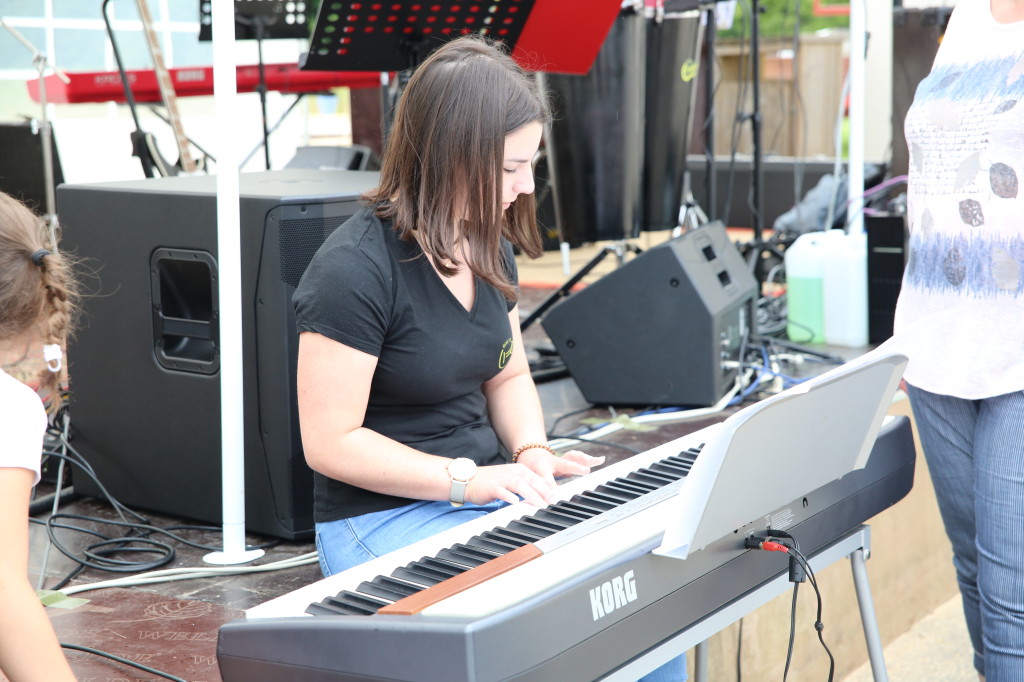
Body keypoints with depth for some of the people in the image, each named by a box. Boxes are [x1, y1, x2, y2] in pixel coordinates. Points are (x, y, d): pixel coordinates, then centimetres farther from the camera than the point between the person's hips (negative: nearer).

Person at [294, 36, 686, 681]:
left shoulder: (490, 249, 6)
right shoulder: (354, 270, -19)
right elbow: (331, 443, -18)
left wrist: (532, 451, -1)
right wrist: (466, 480, -22)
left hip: (488, 492, 8)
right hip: (383, 519, -7)